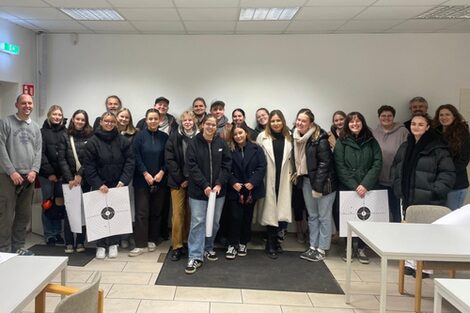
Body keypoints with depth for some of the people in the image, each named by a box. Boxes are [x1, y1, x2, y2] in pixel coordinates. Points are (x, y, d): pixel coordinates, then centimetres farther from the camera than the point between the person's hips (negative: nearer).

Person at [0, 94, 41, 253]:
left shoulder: (35, 127, 15)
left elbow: (38, 151, 11)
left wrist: (34, 170, -4)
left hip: (28, 177, 5)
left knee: (24, 215, 9)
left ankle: (18, 247, 19)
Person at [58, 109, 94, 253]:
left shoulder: (91, 137, 2)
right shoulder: (65, 136, 6)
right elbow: (62, 159, 0)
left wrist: (80, 175, -11)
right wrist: (70, 178, -8)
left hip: (85, 180, 0)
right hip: (69, 180, 1)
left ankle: (80, 242, 12)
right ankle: (69, 243, 10)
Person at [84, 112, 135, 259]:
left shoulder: (123, 141, 1)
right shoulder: (92, 142, -4)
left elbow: (129, 162, -2)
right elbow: (89, 167, -6)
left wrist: (123, 181, -12)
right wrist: (98, 184, -14)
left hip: (118, 185, 1)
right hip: (100, 185, -1)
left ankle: (113, 244, 18)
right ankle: (101, 245, 14)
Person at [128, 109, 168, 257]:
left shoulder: (164, 137, 5)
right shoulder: (140, 136, -1)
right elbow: (136, 157, -5)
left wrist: (161, 172, -9)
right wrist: (146, 174, -12)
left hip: (159, 180, 2)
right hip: (142, 180, -2)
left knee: (157, 211, 7)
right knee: (142, 211, -3)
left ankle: (152, 240, 19)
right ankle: (140, 244, 1)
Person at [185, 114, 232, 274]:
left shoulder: (221, 143, 4)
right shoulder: (194, 143, -4)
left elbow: (227, 164, 2)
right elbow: (192, 166, -9)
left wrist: (219, 184, -9)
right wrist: (204, 185, -15)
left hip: (218, 189, 3)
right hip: (198, 190, -3)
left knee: (214, 221, 11)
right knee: (198, 222, -4)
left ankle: (208, 248, 31)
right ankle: (195, 257, 1)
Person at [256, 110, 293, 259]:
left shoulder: (289, 138, 7)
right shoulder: (262, 136, 0)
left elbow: (292, 159, 11)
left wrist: (291, 174, 4)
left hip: (284, 180, 2)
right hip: (268, 180, -2)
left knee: (282, 211, 2)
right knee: (270, 211, -1)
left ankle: (275, 240, 22)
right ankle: (271, 245, 10)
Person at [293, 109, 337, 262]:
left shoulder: (320, 139, -17)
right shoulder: (297, 137, 4)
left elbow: (325, 163, -18)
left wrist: (318, 186, -19)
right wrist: (297, 174, 6)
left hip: (323, 181, -7)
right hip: (306, 180, 7)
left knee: (324, 216, 2)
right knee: (312, 216, 14)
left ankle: (321, 250, 11)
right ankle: (313, 246, 23)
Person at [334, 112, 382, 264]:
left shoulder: (371, 141, 6)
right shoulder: (341, 142, 1)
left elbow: (377, 164, -2)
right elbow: (340, 167, -5)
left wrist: (365, 185, -13)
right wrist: (354, 186, -13)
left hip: (367, 188, 1)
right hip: (347, 188, -1)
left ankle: (361, 249, 15)